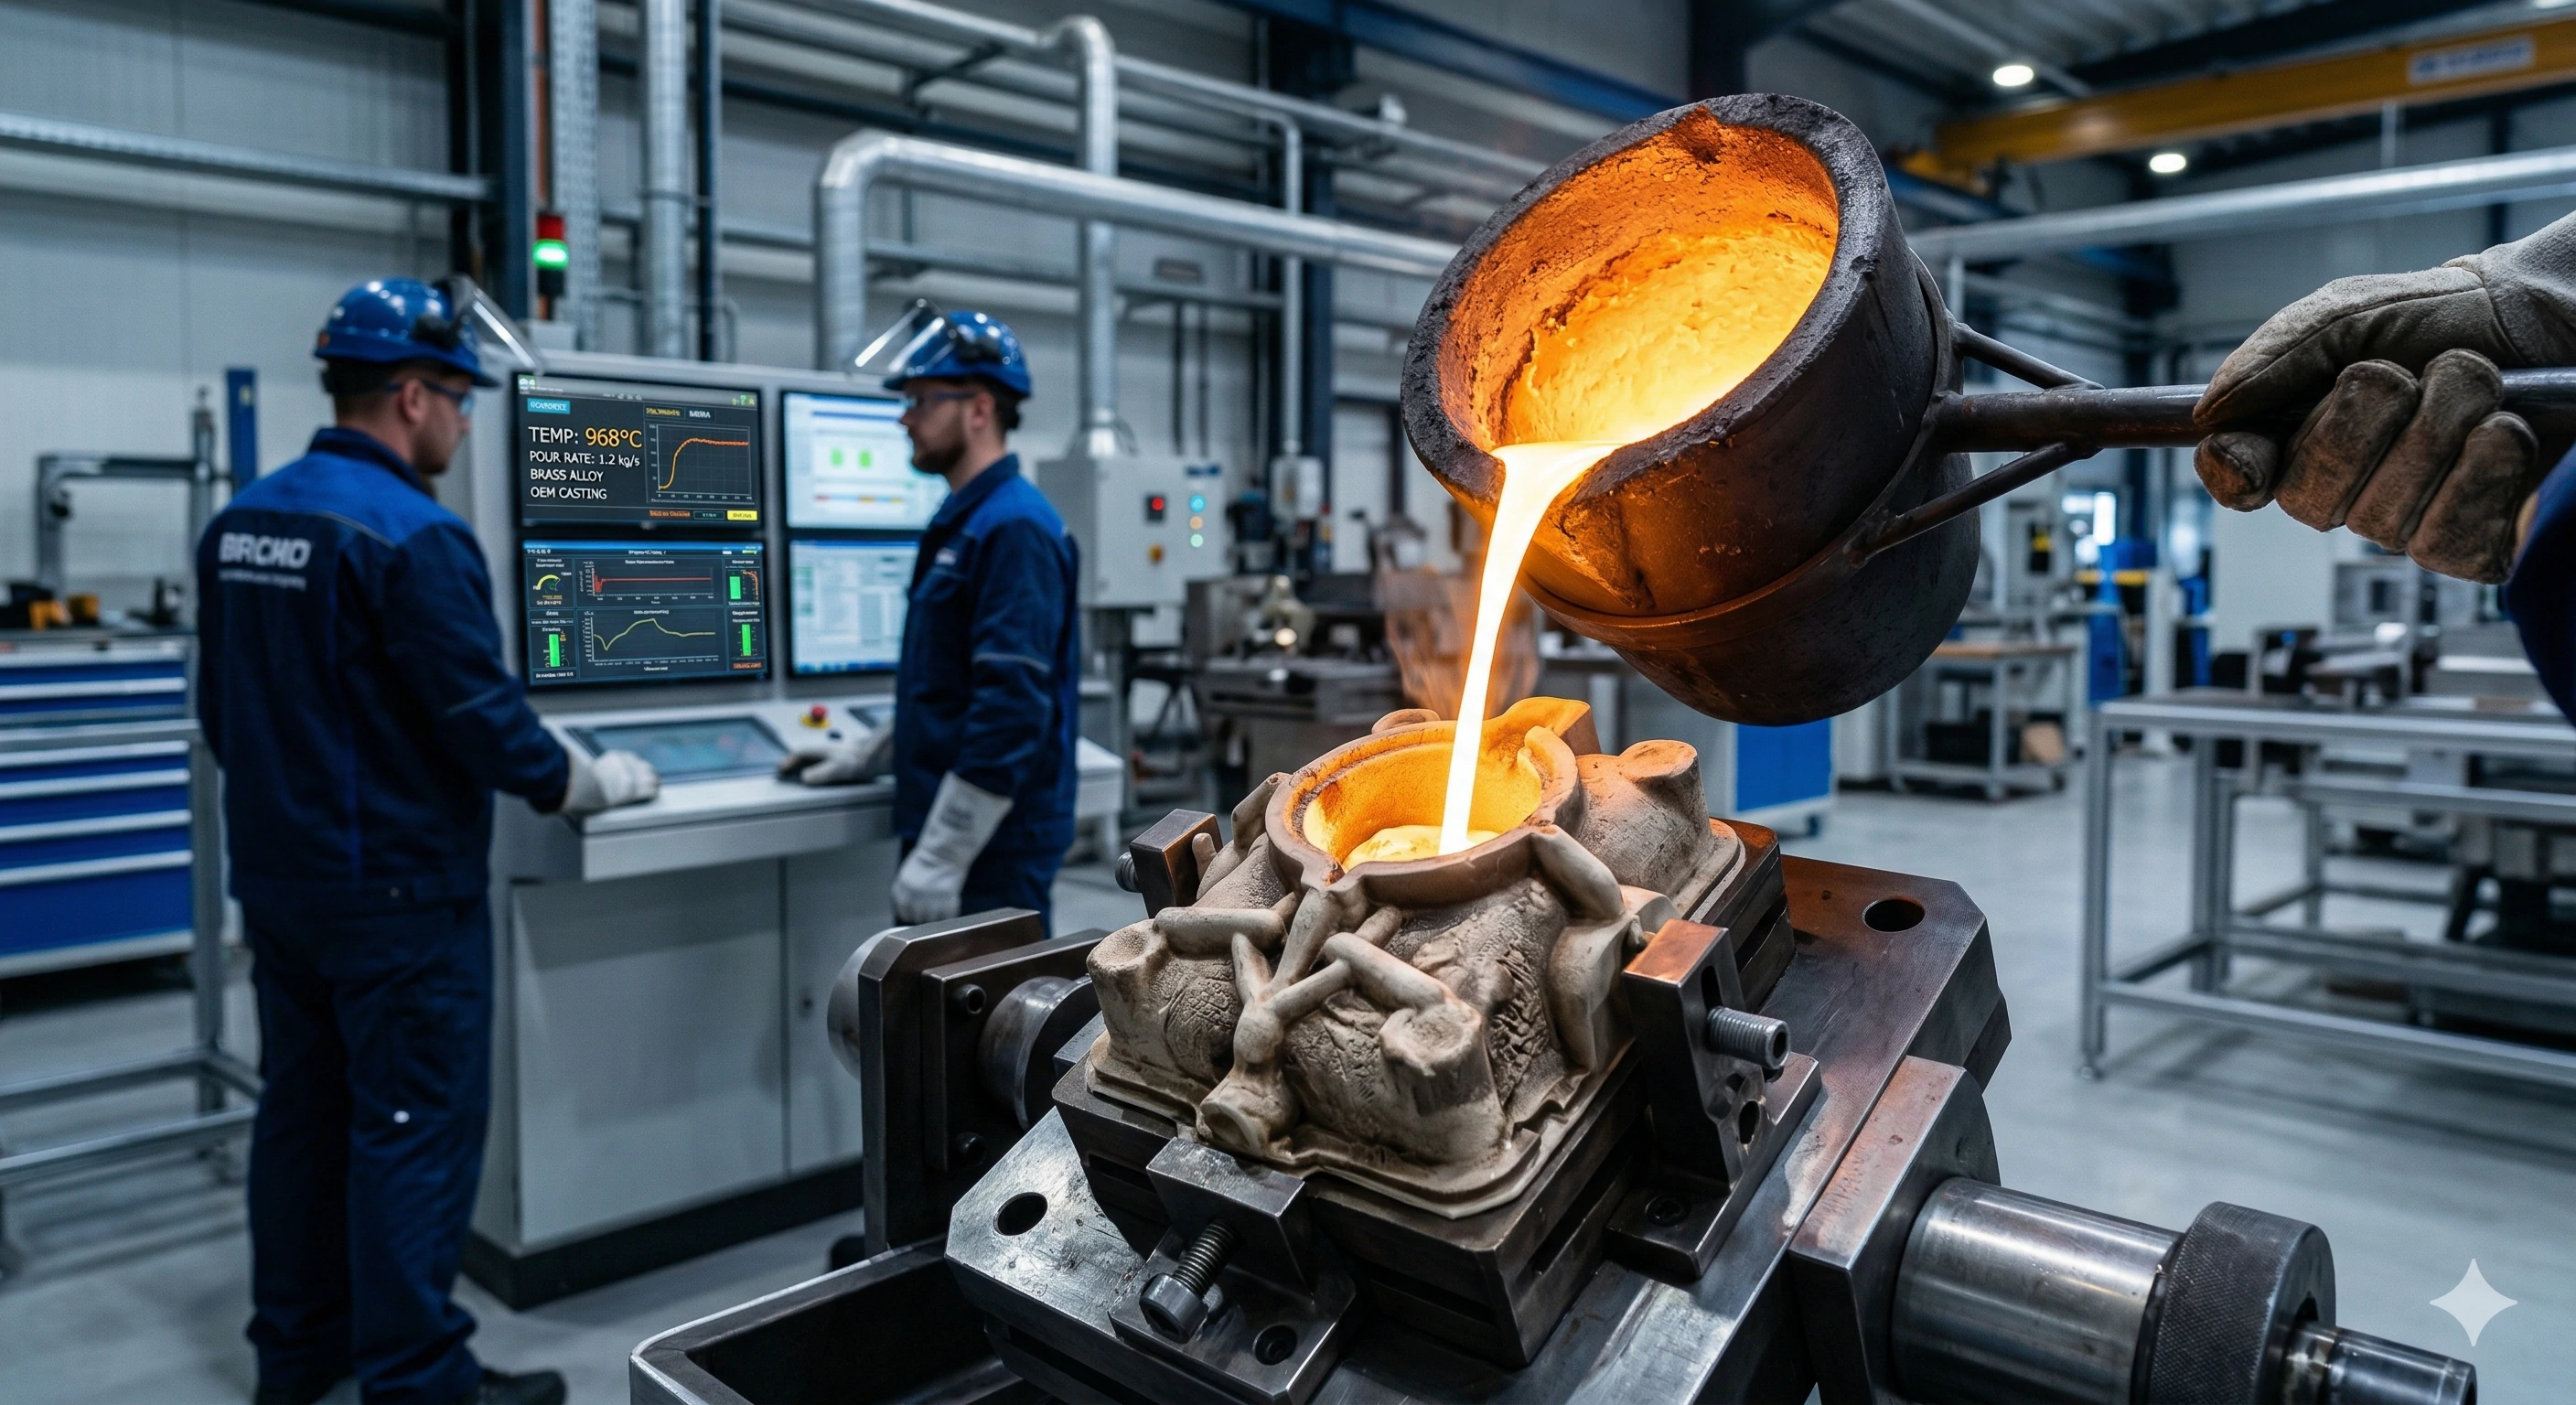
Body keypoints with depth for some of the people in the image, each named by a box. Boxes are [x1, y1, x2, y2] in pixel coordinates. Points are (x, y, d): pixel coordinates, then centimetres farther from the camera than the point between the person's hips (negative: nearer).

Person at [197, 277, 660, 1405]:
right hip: (395, 889, -9)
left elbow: (223, 709, 14)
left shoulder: (240, 522, 7)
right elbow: (484, 718, -19)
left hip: (276, 877, 9)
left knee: (301, 1112, 17)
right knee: (414, 1129, 0)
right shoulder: (410, 533, -19)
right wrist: (594, 785, -4)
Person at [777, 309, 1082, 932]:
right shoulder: (962, 521, 14)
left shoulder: (1014, 528, -17)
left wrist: (943, 857, -24)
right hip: (942, 839, 10)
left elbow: (1012, 709, -24)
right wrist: (867, 755, 20)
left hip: (991, 849, -10)